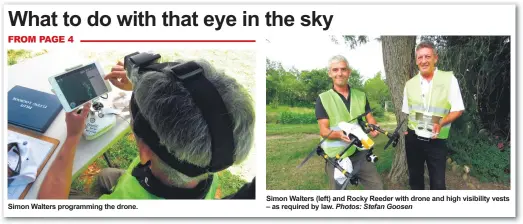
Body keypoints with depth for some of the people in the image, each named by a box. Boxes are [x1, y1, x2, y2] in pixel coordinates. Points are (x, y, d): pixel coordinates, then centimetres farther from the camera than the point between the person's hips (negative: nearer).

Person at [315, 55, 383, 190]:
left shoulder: (361, 96, 9)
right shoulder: (323, 99, -4)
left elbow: (370, 119, 9)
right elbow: (323, 131, -10)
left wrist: (374, 128, -16)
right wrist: (339, 134, -32)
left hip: (361, 154, 4)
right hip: (336, 157, -3)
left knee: (377, 187, 5)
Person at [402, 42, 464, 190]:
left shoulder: (449, 79, -7)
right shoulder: (410, 84, 5)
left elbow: (458, 110, -6)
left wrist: (440, 123, -21)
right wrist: (404, 128, 1)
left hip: (437, 140, -3)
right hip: (413, 138, 4)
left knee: (438, 183, -2)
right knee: (415, 179, 16)